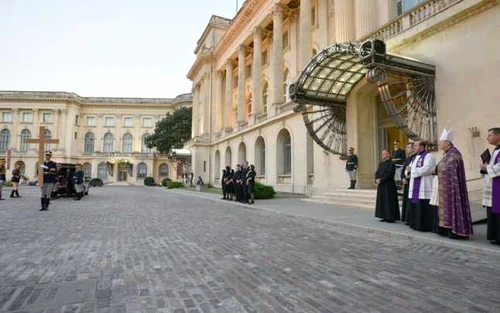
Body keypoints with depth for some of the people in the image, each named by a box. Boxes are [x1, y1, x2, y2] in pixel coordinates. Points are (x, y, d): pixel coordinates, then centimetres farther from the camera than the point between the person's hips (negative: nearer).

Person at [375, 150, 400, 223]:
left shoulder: (391, 164, -9)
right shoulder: (381, 164, 15)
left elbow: (389, 174, -18)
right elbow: (377, 173, 12)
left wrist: (381, 180, -18)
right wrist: (377, 179, -6)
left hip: (388, 186, -8)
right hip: (381, 185, 8)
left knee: (389, 201, -4)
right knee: (382, 201, 10)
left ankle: (391, 217, 2)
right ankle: (385, 216, 17)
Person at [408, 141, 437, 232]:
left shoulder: (429, 156, -8)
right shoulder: (416, 157, 20)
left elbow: (426, 169, -20)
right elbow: (410, 168, 21)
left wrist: (413, 170, -10)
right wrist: (409, 170, -3)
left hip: (424, 186, -9)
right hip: (415, 187, 9)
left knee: (423, 207, -6)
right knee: (416, 207, 10)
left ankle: (425, 226, 0)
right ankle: (416, 224, 16)